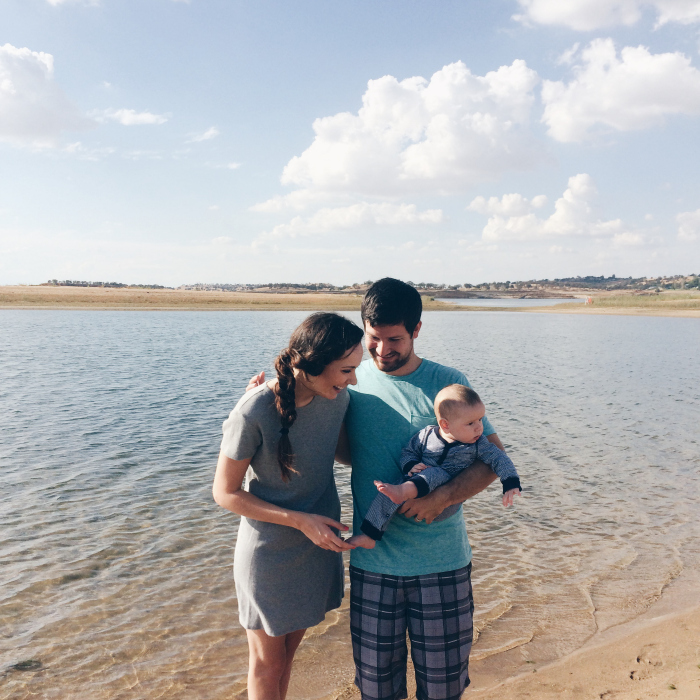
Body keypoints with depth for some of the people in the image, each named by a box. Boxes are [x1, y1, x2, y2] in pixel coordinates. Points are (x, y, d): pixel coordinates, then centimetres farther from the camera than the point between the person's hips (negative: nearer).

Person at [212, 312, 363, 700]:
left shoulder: (336, 399, -11)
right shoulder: (254, 412, -27)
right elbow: (225, 493, -16)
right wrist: (300, 520, -22)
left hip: (319, 545, 5)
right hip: (269, 552, -5)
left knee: (289, 648, 24)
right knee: (268, 662, 16)